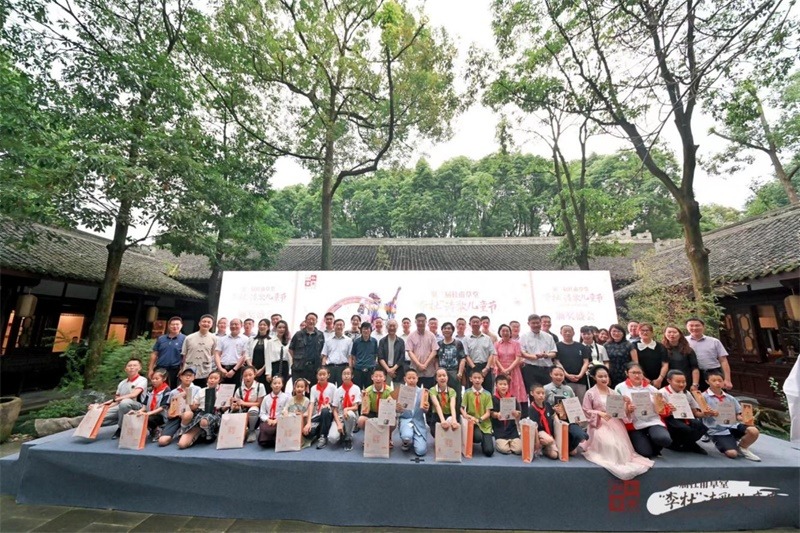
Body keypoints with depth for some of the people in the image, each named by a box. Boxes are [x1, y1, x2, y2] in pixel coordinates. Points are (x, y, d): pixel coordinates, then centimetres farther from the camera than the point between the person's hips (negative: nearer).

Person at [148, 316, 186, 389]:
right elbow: (154, 354, 10)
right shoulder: (161, 338, 7)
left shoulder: (184, 339, -5)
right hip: (159, 369, 4)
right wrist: (150, 369, 5)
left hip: (174, 370, -3)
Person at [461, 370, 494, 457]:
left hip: (485, 424, 1)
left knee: (489, 451, -14)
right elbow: (462, 408, -2)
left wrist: (479, 419, -18)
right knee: (478, 437, -33)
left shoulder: (487, 394, 1)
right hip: (472, 422, -1)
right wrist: (465, 415, -24)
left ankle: (486, 439, 20)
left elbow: (488, 413, -2)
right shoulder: (467, 392, -2)